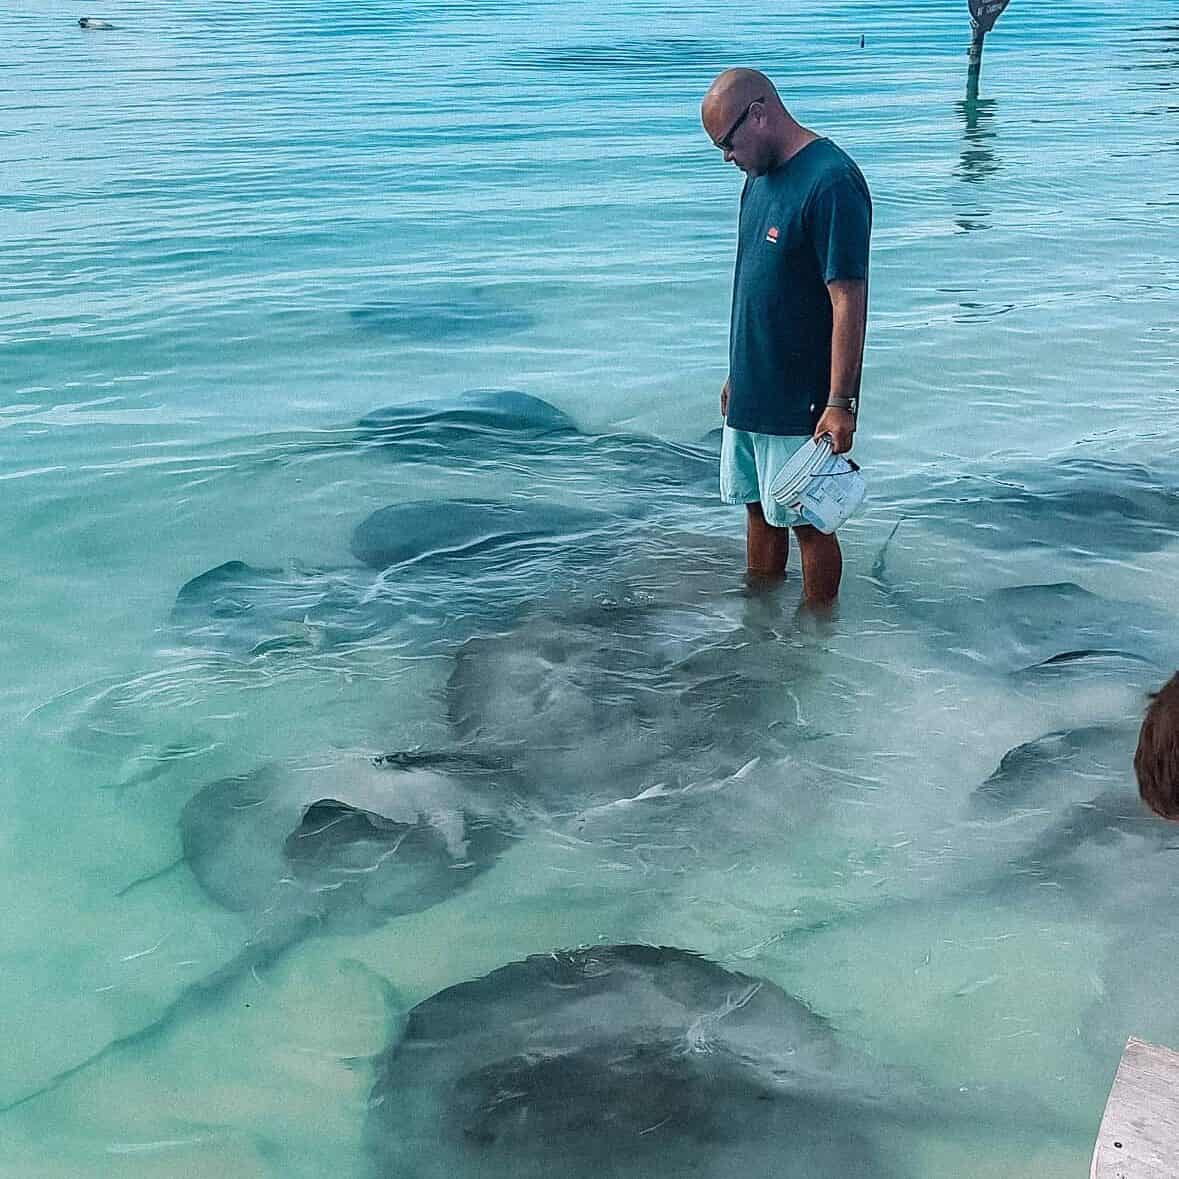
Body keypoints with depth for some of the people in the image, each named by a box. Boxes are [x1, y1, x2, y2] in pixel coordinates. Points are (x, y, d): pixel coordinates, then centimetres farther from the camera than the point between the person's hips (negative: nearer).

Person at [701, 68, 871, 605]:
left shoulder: (831, 182, -19)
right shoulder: (761, 176, 10)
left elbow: (849, 300, -21)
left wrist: (840, 404, -23)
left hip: (802, 402, -9)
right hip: (753, 392, 9)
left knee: (806, 521, 3)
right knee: (758, 510, 18)